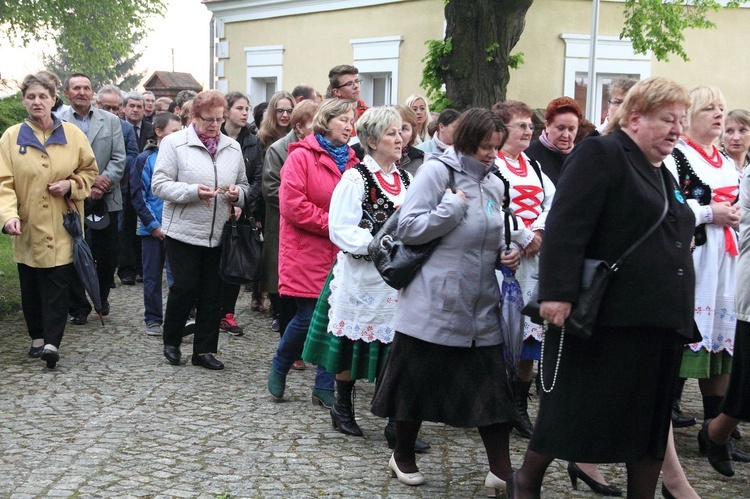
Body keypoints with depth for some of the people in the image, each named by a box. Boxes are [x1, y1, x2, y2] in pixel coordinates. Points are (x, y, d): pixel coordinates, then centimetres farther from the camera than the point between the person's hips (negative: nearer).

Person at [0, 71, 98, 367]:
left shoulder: (72, 134, 3)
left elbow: (90, 171, 13)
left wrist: (71, 185, -8)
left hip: (61, 228, -1)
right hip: (27, 228, 1)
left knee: (57, 285, -7)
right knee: (30, 286, 9)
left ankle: (52, 343, -8)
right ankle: (37, 337, 24)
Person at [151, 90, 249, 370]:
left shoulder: (233, 147, 11)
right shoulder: (175, 143, -4)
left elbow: (243, 185, 18)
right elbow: (159, 184, -10)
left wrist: (237, 193, -6)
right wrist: (192, 191, -23)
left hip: (219, 234, 4)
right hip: (184, 231, -4)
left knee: (212, 293, 6)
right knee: (185, 287, -2)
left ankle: (204, 350, 15)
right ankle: (171, 342, 19)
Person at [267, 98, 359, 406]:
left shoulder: (351, 162, 11)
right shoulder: (301, 157, -6)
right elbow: (292, 205, -15)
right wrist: (332, 223, -14)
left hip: (339, 254, 5)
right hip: (306, 254, -5)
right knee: (308, 318, -6)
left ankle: (324, 386, 15)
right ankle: (279, 368, 21)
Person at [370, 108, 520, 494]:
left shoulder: (494, 185, 11)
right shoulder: (437, 171, -8)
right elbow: (408, 228, -15)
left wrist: (506, 254, 3)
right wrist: (456, 204, -18)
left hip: (480, 306, 5)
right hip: (432, 304, -5)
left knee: (491, 387, 1)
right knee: (418, 381, 7)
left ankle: (501, 471, 5)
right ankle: (403, 457, 25)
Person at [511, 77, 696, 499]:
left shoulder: (664, 175, 19)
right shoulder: (602, 154, -6)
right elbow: (565, 227, -17)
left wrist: (680, 315, 21)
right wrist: (558, 293, -26)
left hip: (661, 321, 8)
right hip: (609, 317, -8)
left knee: (653, 415, 10)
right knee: (580, 407, 1)